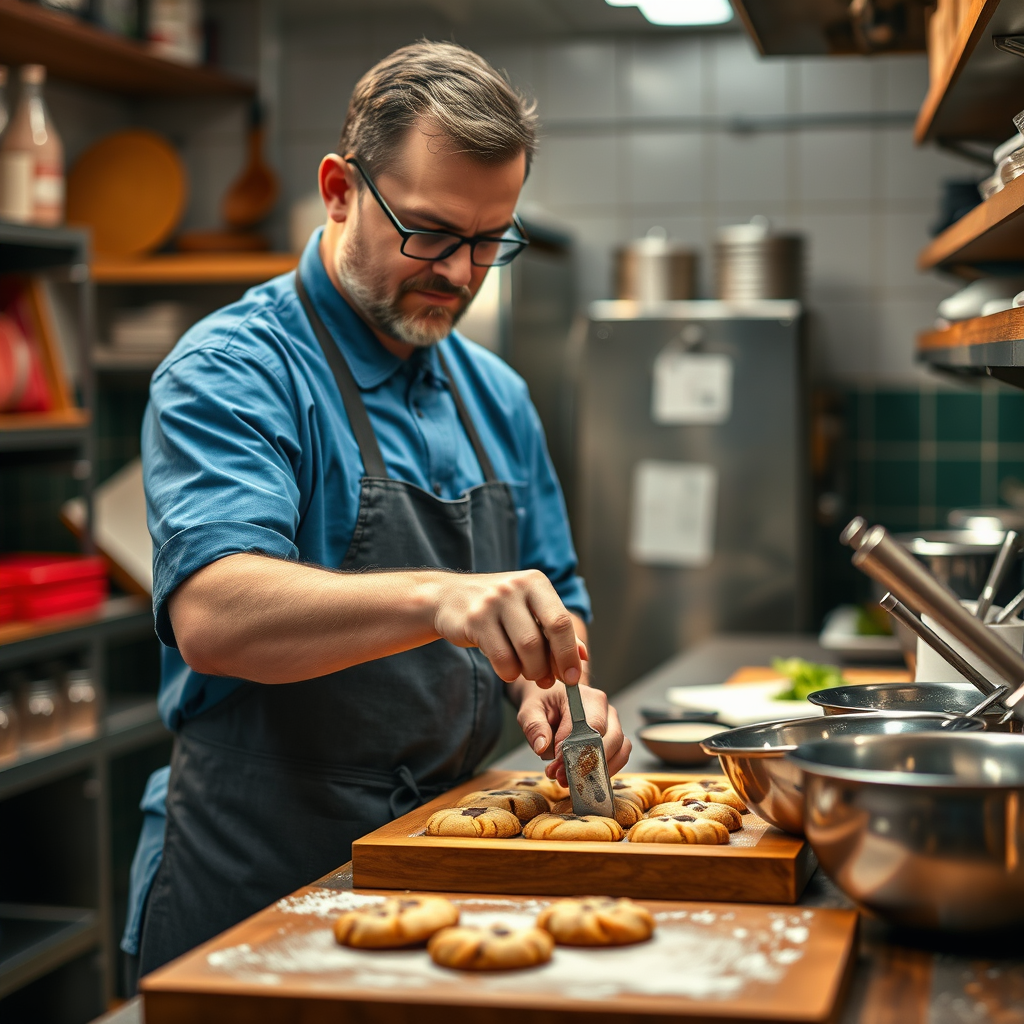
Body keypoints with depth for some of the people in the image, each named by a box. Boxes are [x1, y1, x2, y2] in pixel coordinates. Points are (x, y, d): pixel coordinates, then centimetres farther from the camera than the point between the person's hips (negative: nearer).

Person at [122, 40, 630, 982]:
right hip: (251, 891, -6)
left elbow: (549, 598, 16)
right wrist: (439, 599, -44)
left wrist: (551, 687, -7)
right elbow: (212, 615, -30)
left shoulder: (497, 398, 8)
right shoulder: (232, 372, -14)